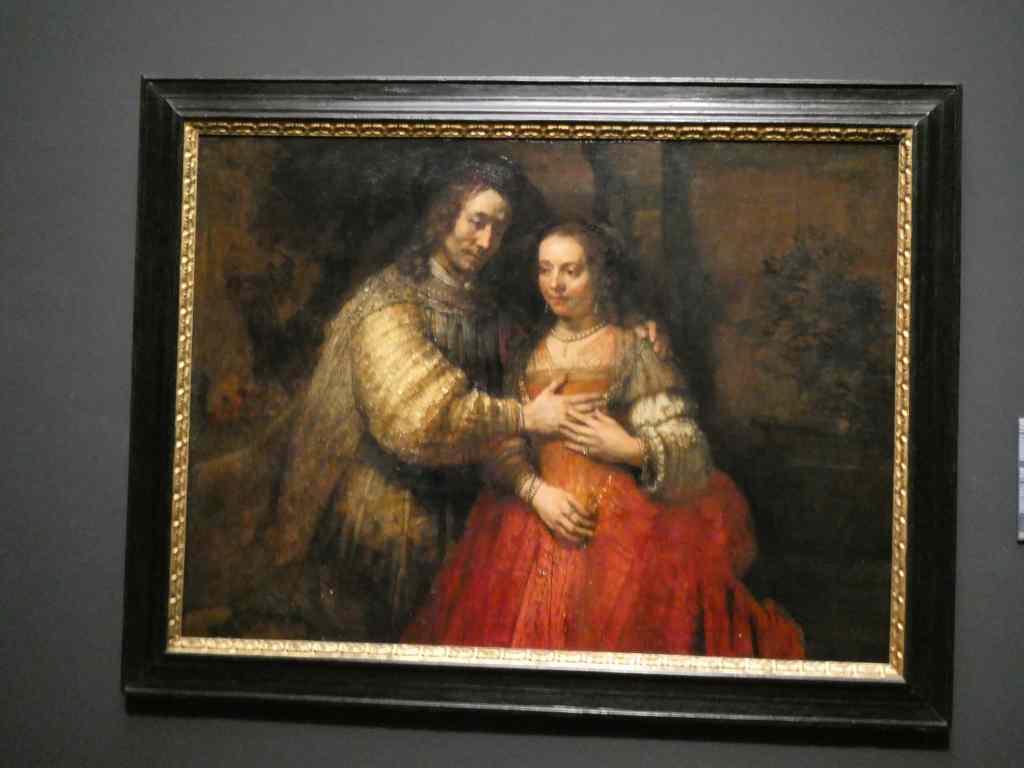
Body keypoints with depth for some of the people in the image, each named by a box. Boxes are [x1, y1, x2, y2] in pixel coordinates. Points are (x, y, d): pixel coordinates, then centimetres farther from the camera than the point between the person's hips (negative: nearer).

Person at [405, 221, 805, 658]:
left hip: (622, 528, -3)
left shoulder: (633, 351, 1)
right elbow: (501, 450, 6)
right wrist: (536, 491, -11)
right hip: (537, 520, 3)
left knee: (618, 639, -10)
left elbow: (691, 456, -2)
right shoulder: (526, 355, 12)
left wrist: (631, 449, -18)